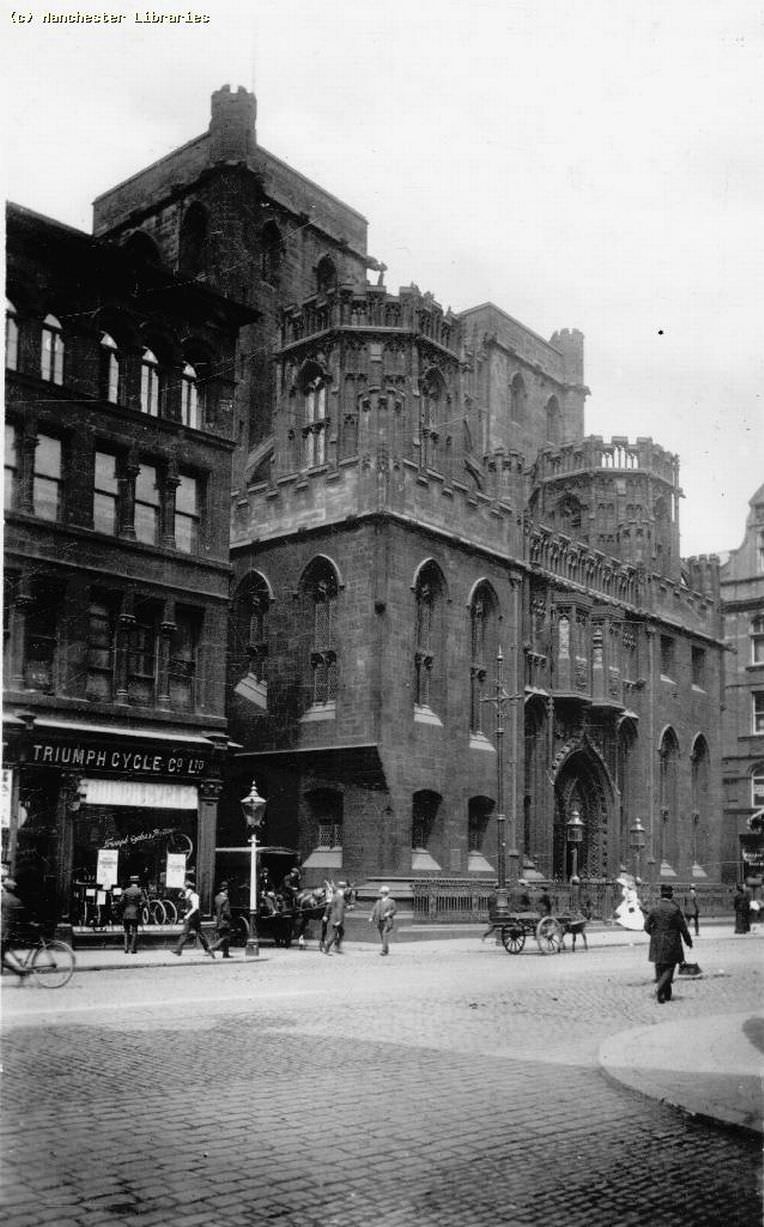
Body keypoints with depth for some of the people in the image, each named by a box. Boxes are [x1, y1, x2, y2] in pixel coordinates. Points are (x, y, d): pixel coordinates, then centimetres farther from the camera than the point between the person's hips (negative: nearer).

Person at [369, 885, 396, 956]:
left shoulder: (391, 901, 5)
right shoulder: (378, 901, 16)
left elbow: (394, 910, 2)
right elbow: (374, 910, 12)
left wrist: (389, 913, -17)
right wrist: (371, 918, -2)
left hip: (387, 921, -5)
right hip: (379, 921, 5)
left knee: (385, 935, -18)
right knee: (381, 936, 6)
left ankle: (384, 950, -20)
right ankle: (387, 950, 20)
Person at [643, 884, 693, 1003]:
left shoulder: (653, 909, -1)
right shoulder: (675, 909, -10)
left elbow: (647, 926, 1)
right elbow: (683, 927, -6)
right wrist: (689, 942, 7)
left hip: (657, 944, 3)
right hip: (672, 944, -3)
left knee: (660, 968, 13)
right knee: (669, 967, 4)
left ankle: (666, 995, 16)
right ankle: (659, 988, -19)